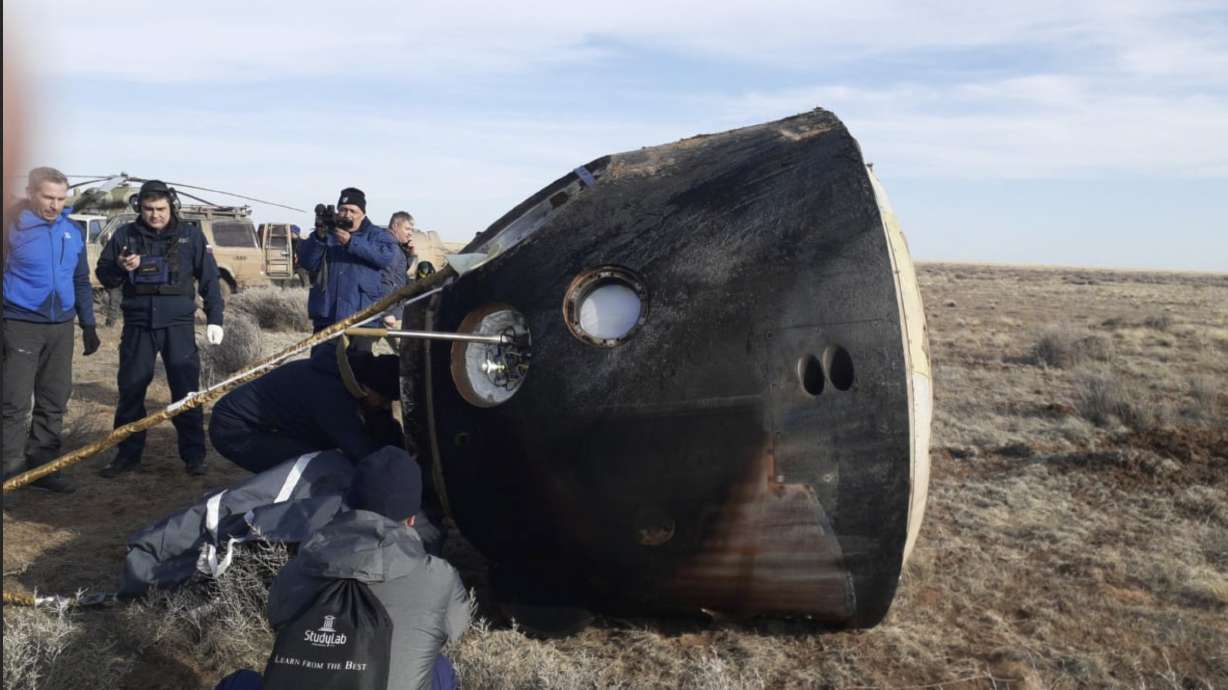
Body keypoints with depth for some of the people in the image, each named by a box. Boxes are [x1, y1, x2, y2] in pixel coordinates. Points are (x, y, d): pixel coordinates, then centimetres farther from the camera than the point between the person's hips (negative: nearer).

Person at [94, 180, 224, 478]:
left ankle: (194, 455, 8)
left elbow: (209, 279, 5)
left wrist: (214, 319, 0)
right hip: (138, 325, 2)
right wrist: (120, 268, -12)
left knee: (187, 390, -1)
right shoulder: (125, 235, 6)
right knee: (130, 390, 7)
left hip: (178, 325, -2)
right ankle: (128, 454, 19)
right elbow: (103, 275, 10)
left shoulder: (190, 235, 3)